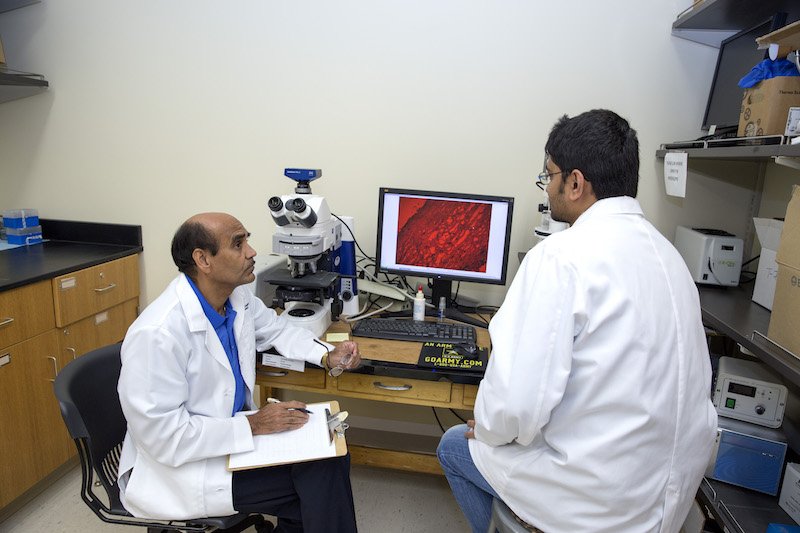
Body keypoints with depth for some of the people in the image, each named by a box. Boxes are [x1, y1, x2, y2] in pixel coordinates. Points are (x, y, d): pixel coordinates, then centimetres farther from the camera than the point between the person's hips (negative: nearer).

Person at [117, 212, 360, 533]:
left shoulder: (237, 297, -6)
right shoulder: (157, 335, -29)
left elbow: (276, 328, 14)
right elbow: (164, 436, -25)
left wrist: (328, 356, -1)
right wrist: (253, 425, -22)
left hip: (233, 428, 7)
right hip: (175, 466, -7)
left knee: (328, 458, -8)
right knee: (316, 489, -13)